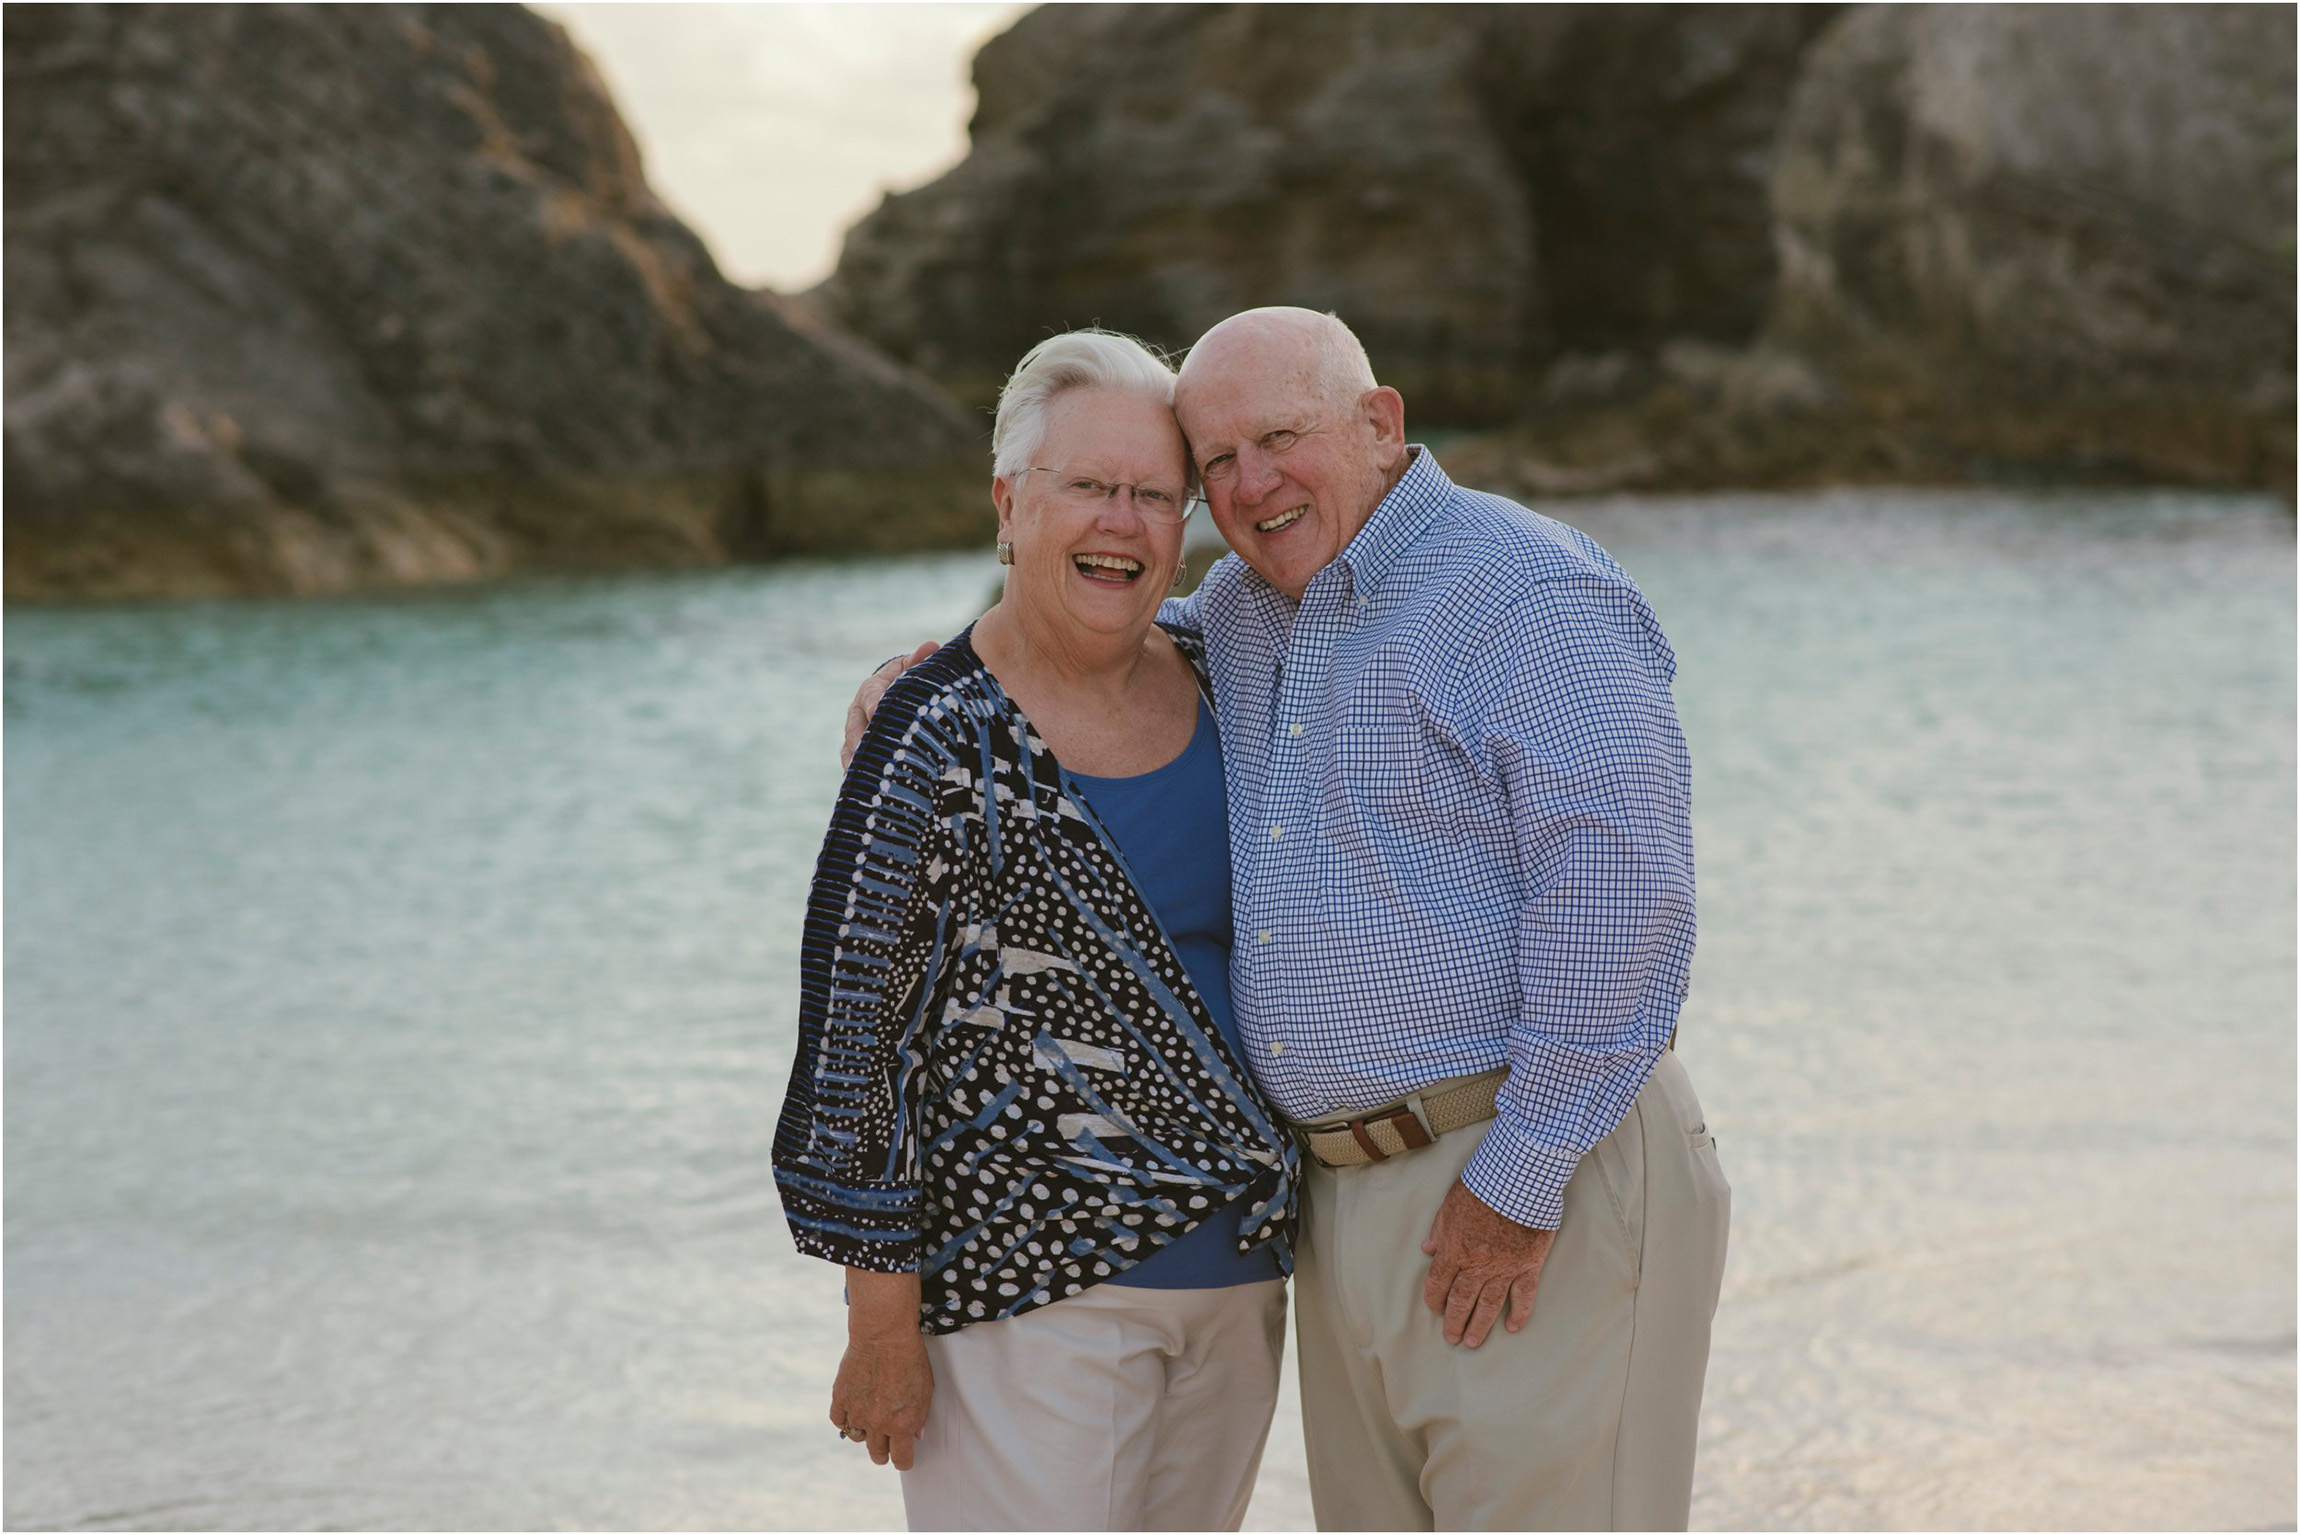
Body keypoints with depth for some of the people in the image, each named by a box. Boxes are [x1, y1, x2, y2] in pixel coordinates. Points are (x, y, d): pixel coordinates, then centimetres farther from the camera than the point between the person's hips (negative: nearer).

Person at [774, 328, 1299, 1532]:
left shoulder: (1213, 685, 4)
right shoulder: (939, 735, -15)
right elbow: (850, 1029, -13)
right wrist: (881, 1320, -13)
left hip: (1236, 1265, 6)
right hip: (1029, 1283, -6)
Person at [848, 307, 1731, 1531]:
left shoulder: (1527, 594, -11)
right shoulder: (1243, 612, 14)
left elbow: (1617, 885, -19)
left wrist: (1522, 1176, -19)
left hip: (1539, 1182, -8)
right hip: (1342, 1195, 8)